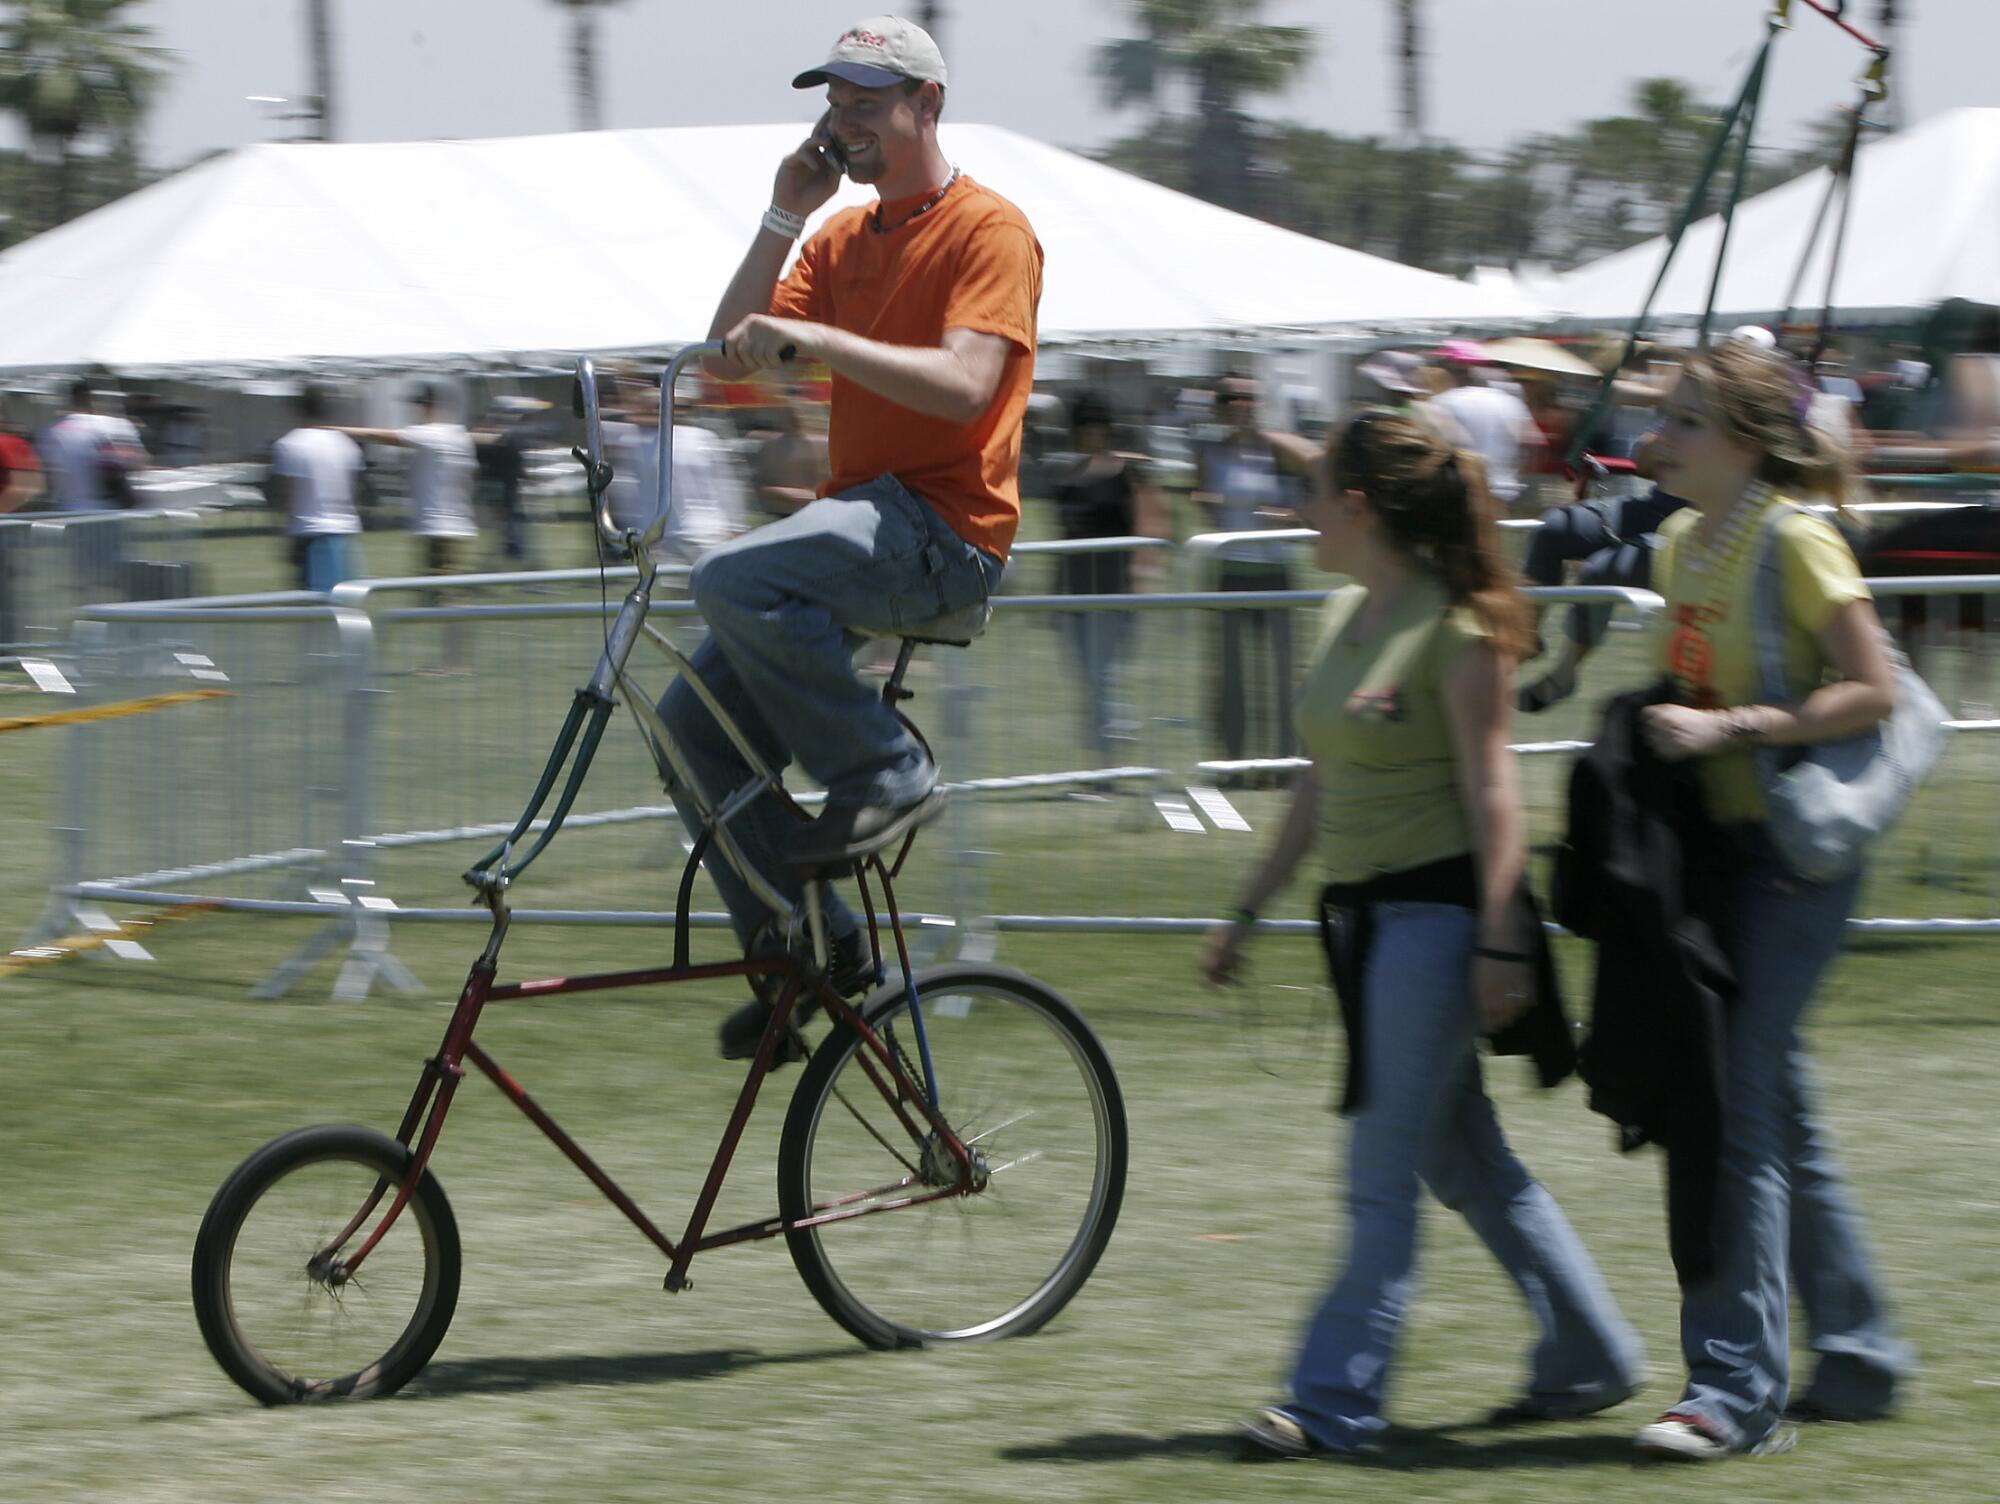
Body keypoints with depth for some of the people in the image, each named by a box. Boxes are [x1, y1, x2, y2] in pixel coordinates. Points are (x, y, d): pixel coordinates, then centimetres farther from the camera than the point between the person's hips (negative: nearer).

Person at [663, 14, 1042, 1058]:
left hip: (943, 531, -8)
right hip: (857, 521, 8)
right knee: (693, 724, -3)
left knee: (736, 580, -32)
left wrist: (810, 339, -28)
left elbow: (963, 384, -21)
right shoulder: (844, 240, 18)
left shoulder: (987, 230, -6)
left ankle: (886, 777, -19)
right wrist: (783, 218, 3)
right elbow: (732, 360, 10)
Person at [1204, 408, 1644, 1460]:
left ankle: (1337, 1403, -6)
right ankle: (1588, 1361, 23)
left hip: (1437, 908, -9)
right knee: (1464, 1163, 13)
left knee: (1383, 1175, -7)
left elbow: (1491, 792, -16)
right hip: (1366, 911, 9)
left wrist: (1498, 943, -20)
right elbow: (1318, 790, 19)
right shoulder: (1343, 617, 12)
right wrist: (1249, 910, 20)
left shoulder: (1454, 627, -13)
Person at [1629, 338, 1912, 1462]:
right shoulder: (1683, 543, 10)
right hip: (1721, 845, 9)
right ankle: (1859, 1356, 26)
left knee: (1742, 1104, -11)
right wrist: (1655, 730, 4)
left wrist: (1730, 728, -23)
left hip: (1796, 852, -9)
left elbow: (1874, 691, -19)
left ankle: (1737, 1388, -8)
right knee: (1776, 1109, 14)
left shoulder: (1796, 540, -14)